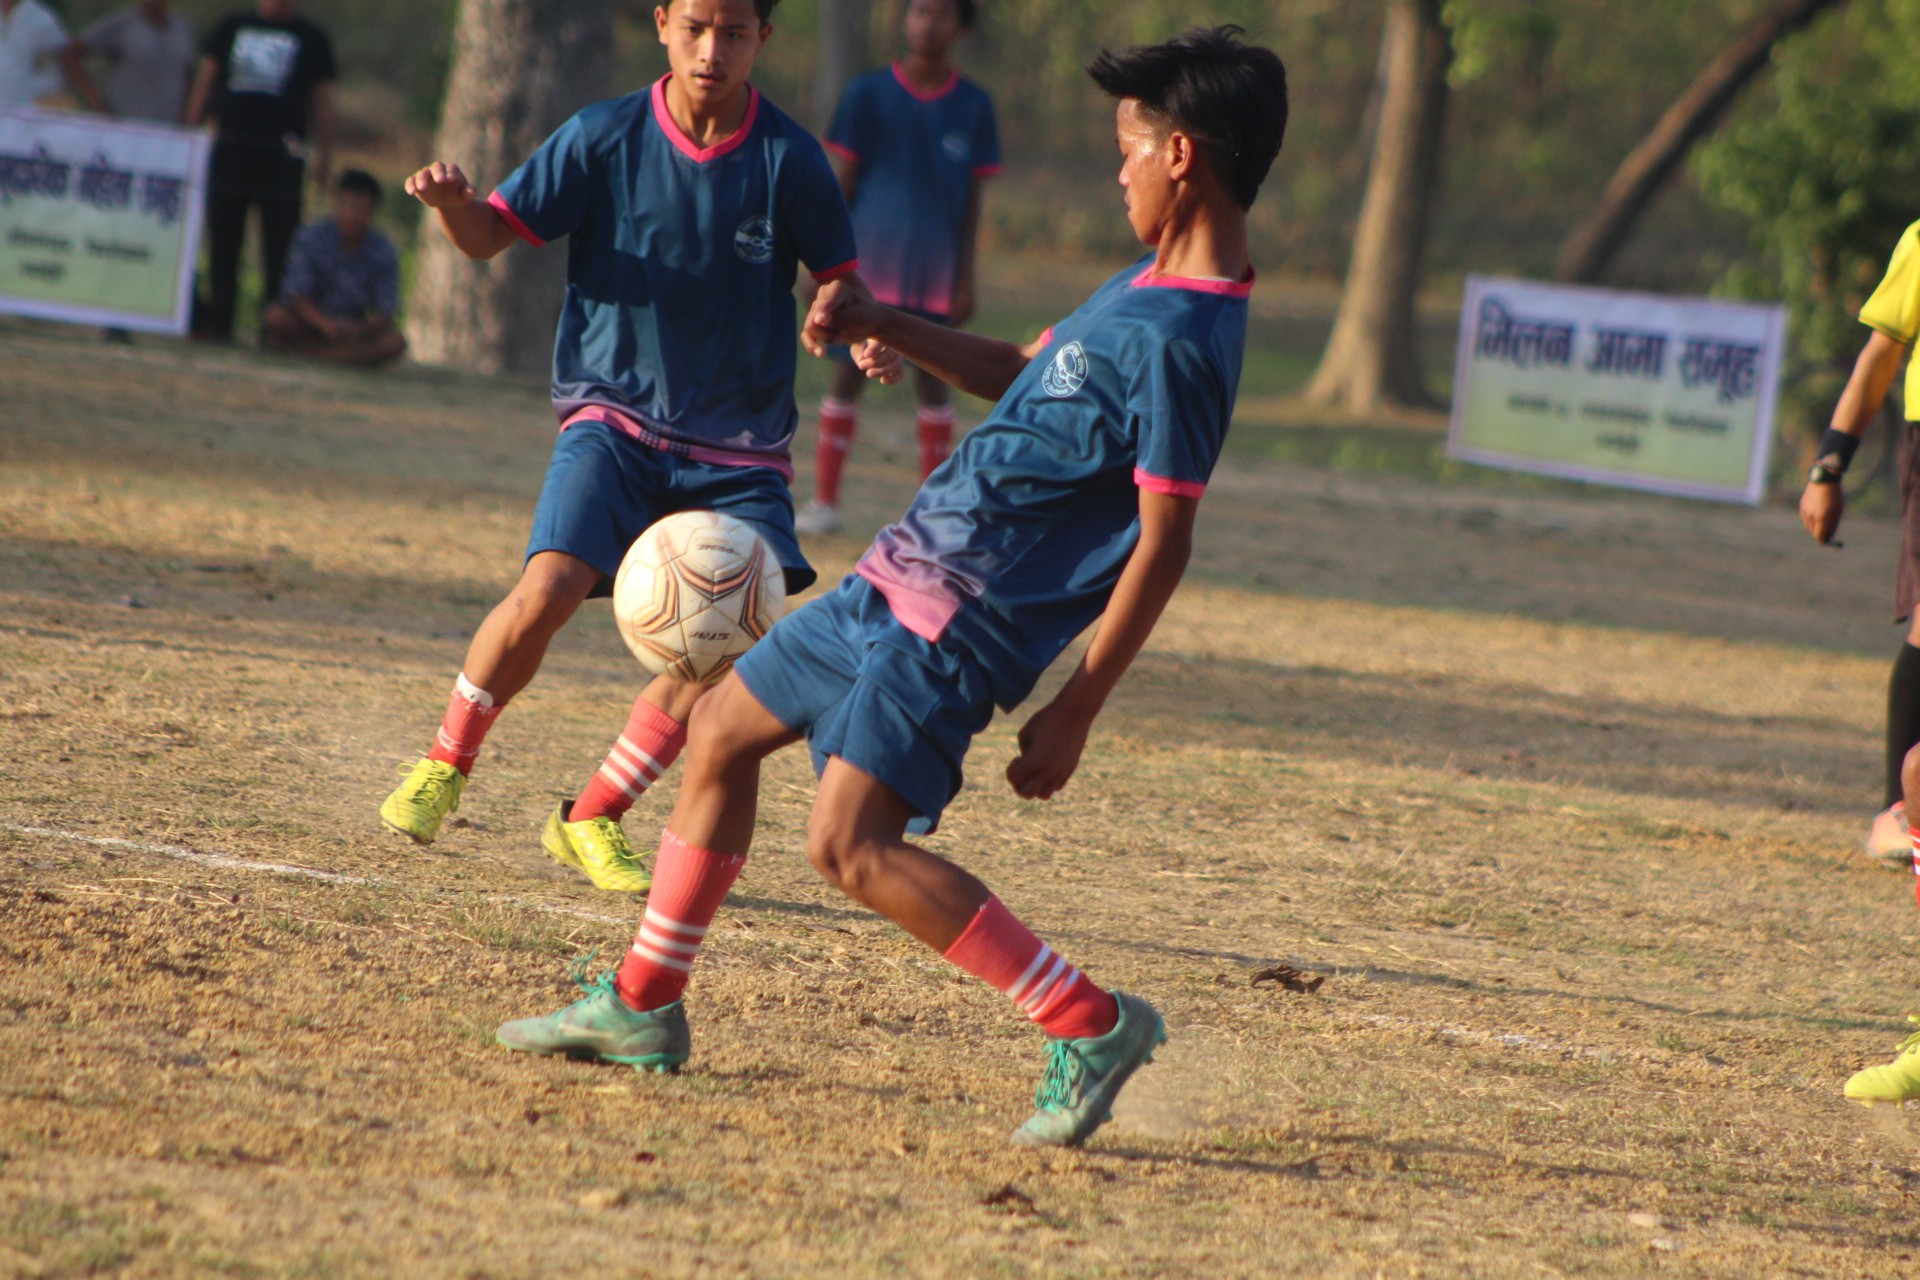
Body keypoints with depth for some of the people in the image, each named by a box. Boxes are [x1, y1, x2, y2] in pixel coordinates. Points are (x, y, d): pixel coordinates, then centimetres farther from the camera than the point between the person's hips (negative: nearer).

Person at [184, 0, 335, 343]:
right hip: (229, 147, 2)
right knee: (222, 244, 3)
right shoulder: (232, 28, 14)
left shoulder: (311, 40, 9)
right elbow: (205, 84, 16)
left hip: (281, 155, -2)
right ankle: (216, 324, 8)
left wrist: (325, 156, -1)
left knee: (279, 249, -6)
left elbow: (322, 101, 8)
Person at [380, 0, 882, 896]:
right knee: (549, 589, -21)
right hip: (616, 418, -1)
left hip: (739, 447, 1)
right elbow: (492, 233, 0)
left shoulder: (788, 159, -5)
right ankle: (444, 768, 4)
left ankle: (593, 820, 5)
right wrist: (450, 201, -23)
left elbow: (839, 280, 1)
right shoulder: (605, 138, -4)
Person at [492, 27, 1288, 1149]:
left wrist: (1076, 710, -22)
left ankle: (1094, 1025, -13)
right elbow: (1021, 372, 26)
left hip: (965, 625, -10)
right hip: (905, 581, 10)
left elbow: (1163, 545, -22)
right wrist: (885, 327, 14)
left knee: (853, 845, -18)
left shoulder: (1180, 341, -22)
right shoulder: (1148, 286, 9)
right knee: (724, 730, 18)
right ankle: (644, 1008, 28)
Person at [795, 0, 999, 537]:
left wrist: (966, 279, 3)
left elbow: (972, 200, 6)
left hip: (935, 278, 1)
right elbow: (841, 184, 2)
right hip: (870, 265, -1)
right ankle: (824, 502, 4)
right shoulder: (869, 94, -1)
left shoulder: (973, 105, 3)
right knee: (848, 375, -2)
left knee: (934, 382, 5)